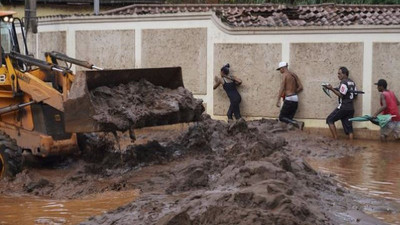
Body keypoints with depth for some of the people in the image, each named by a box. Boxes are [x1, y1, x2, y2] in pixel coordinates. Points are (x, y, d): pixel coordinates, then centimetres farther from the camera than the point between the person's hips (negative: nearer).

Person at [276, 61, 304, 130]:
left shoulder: (285, 75, -6)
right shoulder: (294, 75, 15)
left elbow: (282, 88, -14)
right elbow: (300, 87, 13)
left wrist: (278, 100, -17)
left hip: (289, 99, -8)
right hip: (295, 99, 8)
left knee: (281, 117, -3)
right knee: (289, 119, 8)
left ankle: (297, 123, -22)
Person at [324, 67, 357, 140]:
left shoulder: (344, 82, -10)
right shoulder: (352, 82, 16)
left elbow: (341, 95, -16)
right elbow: (355, 94, 18)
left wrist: (332, 89, -15)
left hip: (343, 107, -8)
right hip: (351, 108, 8)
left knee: (330, 120, 4)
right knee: (348, 127, 6)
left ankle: (335, 139, -2)